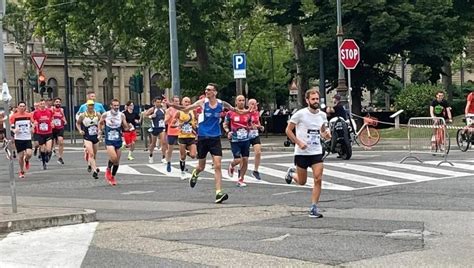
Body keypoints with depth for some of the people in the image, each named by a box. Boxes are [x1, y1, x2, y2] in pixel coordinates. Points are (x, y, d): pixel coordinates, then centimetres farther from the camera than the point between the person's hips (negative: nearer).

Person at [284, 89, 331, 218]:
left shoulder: (322, 115, 4)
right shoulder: (300, 114, -11)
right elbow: (288, 130, -5)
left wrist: (327, 134, -5)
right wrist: (299, 143, -16)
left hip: (317, 152, 3)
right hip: (302, 152, -3)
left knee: (318, 179, -10)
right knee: (302, 182, 9)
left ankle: (313, 208, -1)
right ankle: (291, 173, 43)